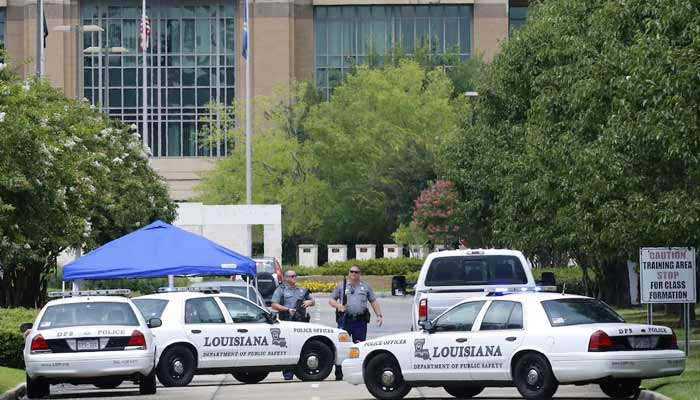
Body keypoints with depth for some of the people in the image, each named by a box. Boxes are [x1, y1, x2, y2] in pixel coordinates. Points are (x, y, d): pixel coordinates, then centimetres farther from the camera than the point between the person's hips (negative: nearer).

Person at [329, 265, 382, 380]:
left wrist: (379, 315, 5)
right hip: (345, 320, -1)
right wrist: (338, 306, -9)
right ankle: (339, 374, -1)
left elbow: (373, 302, 16)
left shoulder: (365, 286, 14)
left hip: (360, 322, 1)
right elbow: (331, 300, 12)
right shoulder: (341, 286, 11)